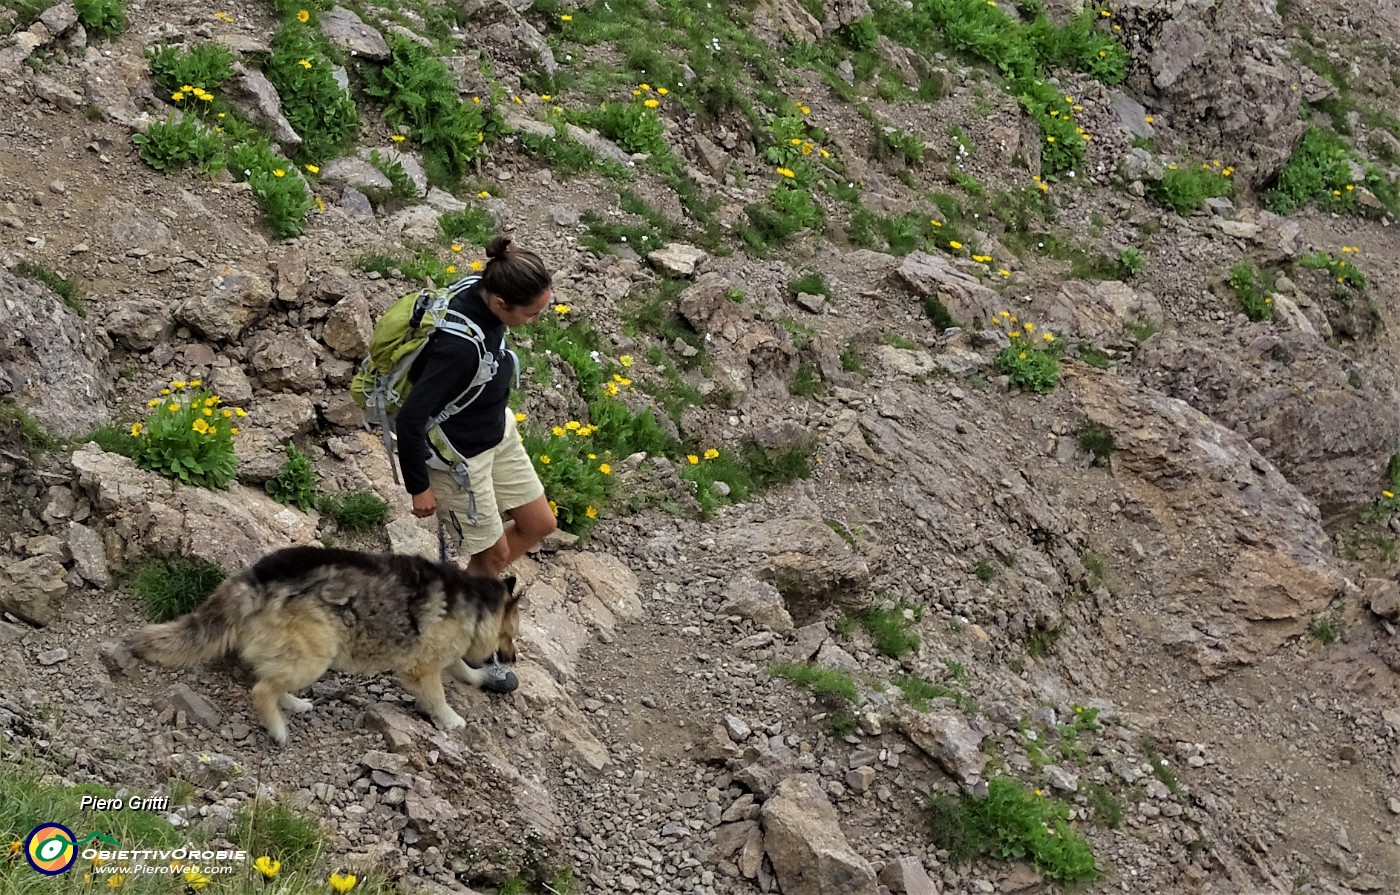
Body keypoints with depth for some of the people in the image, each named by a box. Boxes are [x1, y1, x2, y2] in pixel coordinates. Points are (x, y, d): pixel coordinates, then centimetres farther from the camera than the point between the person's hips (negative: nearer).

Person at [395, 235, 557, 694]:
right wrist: (419, 487, -17)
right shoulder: (458, 346, -39)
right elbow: (410, 419, -30)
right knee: (494, 553, 12)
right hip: (460, 458, -8)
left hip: (498, 433, 8)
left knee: (539, 523, 18)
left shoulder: (483, 301, -13)